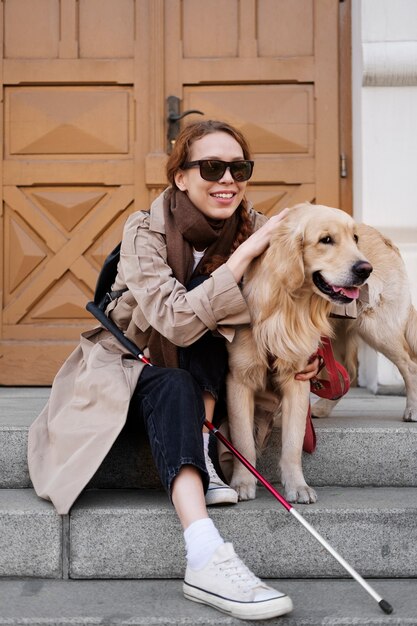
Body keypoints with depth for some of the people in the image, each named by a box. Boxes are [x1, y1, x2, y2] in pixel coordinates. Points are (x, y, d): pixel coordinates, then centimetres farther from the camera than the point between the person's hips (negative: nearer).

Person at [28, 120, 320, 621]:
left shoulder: (252, 228, -8)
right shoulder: (146, 231, -20)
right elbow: (177, 321, -33)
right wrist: (247, 252, -34)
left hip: (203, 377, 4)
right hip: (125, 366, -4)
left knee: (215, 323, -24)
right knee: (173, 387, -35)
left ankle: (201, 459, -25)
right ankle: (206, 560, -49)